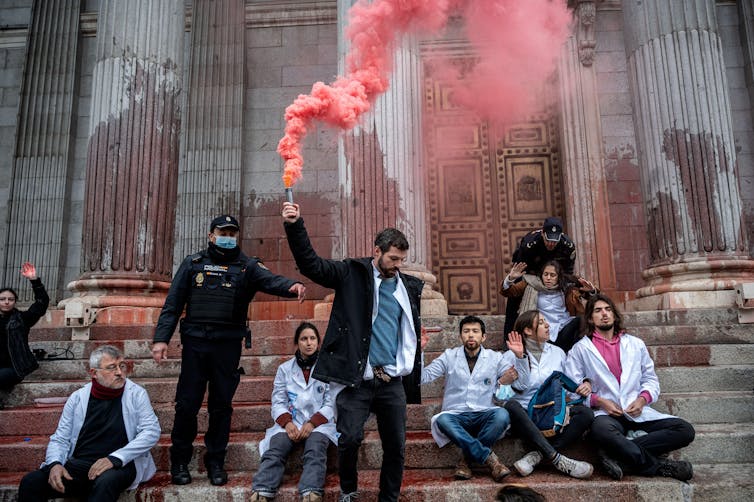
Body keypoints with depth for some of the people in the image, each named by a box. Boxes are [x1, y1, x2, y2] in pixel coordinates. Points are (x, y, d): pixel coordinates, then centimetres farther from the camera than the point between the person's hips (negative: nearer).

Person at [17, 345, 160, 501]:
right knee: (30, 482, -18)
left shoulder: (136, 394, 2)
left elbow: (152, 431, -8)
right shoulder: (78, 397, 10)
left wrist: (115, 459, -18)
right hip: (78, 464, 4)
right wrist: (55, 463, -10)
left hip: (120, 465, -4)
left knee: (105, 482, -38)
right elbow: (60, 439, 12)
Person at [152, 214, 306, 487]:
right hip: (195, 342, 0)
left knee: (222, 405, 8)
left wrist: (291, 285, -36)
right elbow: (173, 303, 5)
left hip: (229, 344, 0)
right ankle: (180, 460, 24)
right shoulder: (193, 263, 8)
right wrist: (161, 338, -4)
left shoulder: (247, 266, 5)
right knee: (187, 404, 4)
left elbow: (269, 280, -14)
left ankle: (215, 461, 24)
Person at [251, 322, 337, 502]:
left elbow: (331, 403, 2)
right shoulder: (285, 369, 16)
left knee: (315, 450, -33)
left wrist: (312, 423, -14)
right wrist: (287, 423, -13)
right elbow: (278, 402, 7)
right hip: (290, 422, 2)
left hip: (319, 423, -1)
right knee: (274, 450, -28)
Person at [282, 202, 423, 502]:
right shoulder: (352, 273, 0)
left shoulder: (409, 287, 9)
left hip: (392, 381, 4)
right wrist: (294, 226, -23)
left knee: (396, 446, 8)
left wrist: (404, 369, 10)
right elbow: (311, 264, -11)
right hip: (356, 378, -3)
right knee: (350, 438, -5)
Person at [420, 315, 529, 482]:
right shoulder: (449, 356, 10)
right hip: (456, 416, 0)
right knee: (442, 420, -34)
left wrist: (519, 356, -10)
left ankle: (466, 459, -19)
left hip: (484, 416, 1)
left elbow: (522, 382, 5)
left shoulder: (496, 358, 11)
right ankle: (489, 458, -28)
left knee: (502, 415, -32)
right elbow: (423, 377, 3)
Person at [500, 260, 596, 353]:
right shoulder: (532, 284, 7)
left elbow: (592, 296, 16)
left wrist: (591, 291, -8)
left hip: (566, 329, 3)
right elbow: (506, 292, 8)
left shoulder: (567, 286, 10)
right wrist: (510, 278, -13)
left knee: (579, 320, -28)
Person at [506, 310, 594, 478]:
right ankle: (557, 459, -35)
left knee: (586, 413, -25)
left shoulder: (557, 352, 17)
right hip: (526, 416, -3)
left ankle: (537, 455, -27)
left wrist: (584, 386, -5)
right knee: (511, 405, -36)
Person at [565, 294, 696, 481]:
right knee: (601, 430, -40)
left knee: (685, 430, -20)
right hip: (605, 414, -4)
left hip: (638, 412, 4)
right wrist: (598, 401, -12)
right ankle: (658, 465, -22)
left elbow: (651, 379, 19)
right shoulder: (580, 349, 10)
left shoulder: (636, 344, 22)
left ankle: (618, 456, -27)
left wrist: (642, 399, -2)